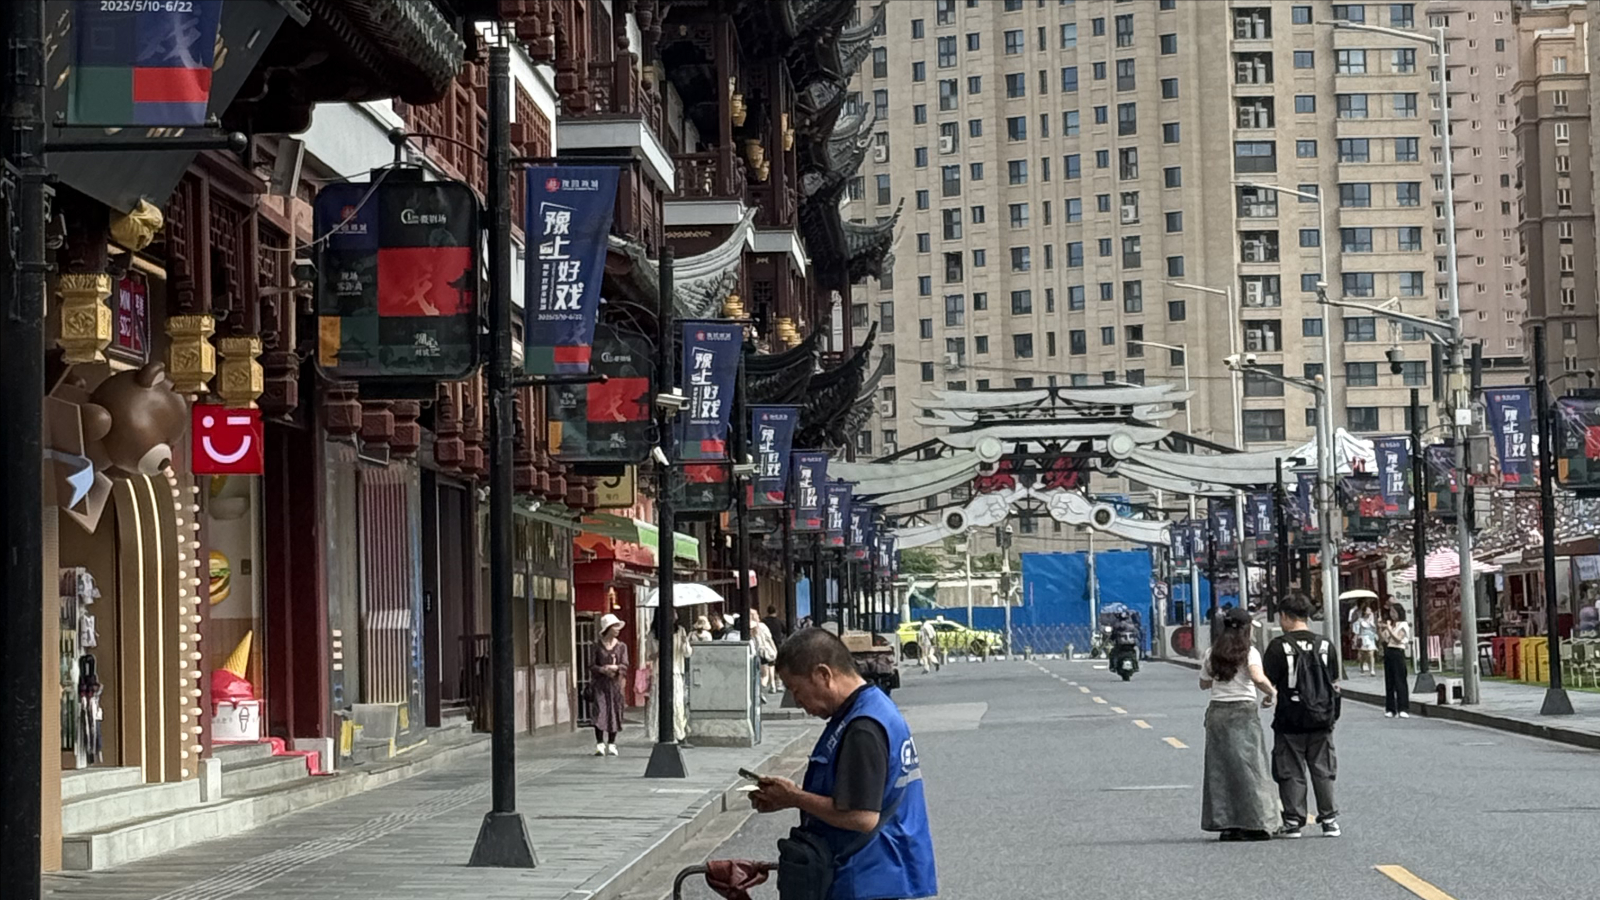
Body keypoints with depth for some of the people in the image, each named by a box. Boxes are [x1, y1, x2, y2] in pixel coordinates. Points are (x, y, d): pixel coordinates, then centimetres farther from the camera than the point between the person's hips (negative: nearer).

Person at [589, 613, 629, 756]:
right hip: (600, 683, -2)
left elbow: (625, 665, -1)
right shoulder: (597, 646, 3)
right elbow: (591, 666, 0)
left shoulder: (621, 646, 8)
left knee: (614, 712, 2)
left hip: (615, 683, 2)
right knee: (600, 711, -11)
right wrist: (603, 670, -18)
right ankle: (599, 744, -8)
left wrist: (615, 668, -20)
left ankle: (611, 744, 11)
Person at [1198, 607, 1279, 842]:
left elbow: (1204, 684, 15)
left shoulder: (1213, 654, 8)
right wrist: (1271, 693, -6)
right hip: (1243, 712, -4)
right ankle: (1253, 824, -3)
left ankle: (1225, 823, 6)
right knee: (1249, 767, -1)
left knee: (1220, 767, 7)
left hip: (1216, 711, 5)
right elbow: (1258, 678, -22)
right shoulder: (1249, 652, -6)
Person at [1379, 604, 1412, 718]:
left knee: (1400, 681, -9)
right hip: (1388, 652, 6)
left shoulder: (1403, 625, -1)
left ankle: (1403, 709, -10)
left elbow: (1398, 638, -13)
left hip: (1397, 652, -6)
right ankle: (1390, 709, 10)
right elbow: (1384, 638, 9)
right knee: (1389, 682, 6)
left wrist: (1389, 629, -17)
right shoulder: (1390, 625, 17)